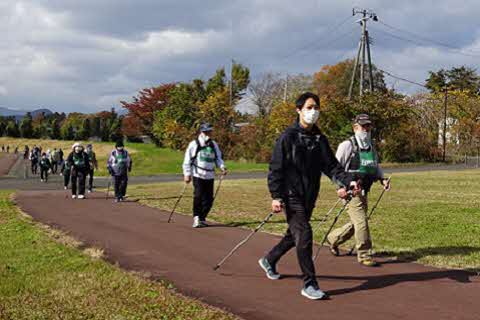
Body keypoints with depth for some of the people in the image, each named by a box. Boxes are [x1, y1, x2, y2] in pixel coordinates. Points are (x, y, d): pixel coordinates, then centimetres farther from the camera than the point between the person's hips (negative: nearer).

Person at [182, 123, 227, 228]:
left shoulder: (214, 145, 14)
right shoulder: (194, 144, 1)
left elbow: (218, 158, 17)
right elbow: (187, 160, 2)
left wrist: (222, 167, -3)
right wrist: (187, 174, -3)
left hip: (210, 176, 4)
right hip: (198, 175, -4)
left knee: (209, 198, 1)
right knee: (198, 196, -12)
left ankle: (202, 218, 16)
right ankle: (196, 218, -2)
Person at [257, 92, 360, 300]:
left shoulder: (319, 139, 10)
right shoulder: (288, 137, -8)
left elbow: (331, 166, 6)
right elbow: (276, 168, -10)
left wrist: (348, 181, -11)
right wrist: (276, 196, -18)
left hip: (310, 197, 7)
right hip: (292, 195, -7)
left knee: (294, 235, 18)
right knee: (304, 235, -15)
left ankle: (269, 260, 42)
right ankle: (309, 284, -9)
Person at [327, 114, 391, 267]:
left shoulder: (371, 147, 15)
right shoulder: (347, 145, -9)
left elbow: (376, 166, 25)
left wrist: (382, 179, 6)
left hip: (364, 192, 8)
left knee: (356, 224, 15)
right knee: (361, 222, -11)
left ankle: (333, 238, 37)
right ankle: (364, 255, 0)